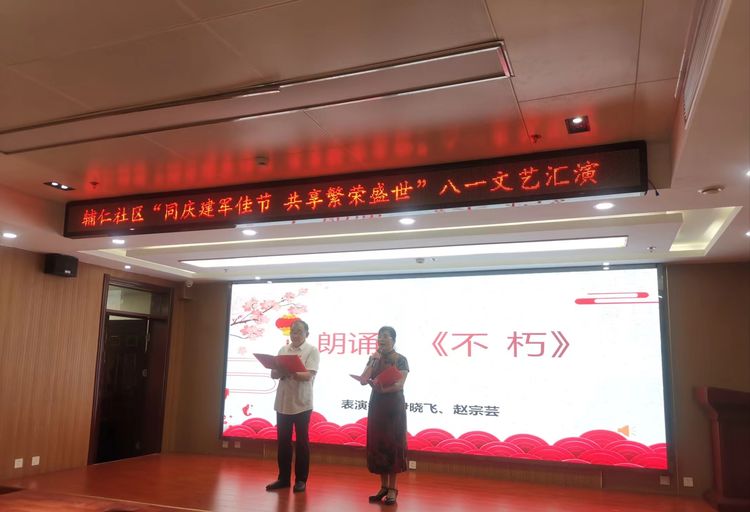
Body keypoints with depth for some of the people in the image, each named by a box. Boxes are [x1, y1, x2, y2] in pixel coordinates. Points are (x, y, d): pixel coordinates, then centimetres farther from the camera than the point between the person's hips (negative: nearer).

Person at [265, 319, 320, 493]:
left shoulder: (312, 351, -4)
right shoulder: (283, 350, 10)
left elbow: (308, 375, -15)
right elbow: (273, 374, 6)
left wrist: (291, 372, -31)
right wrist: (281, 372, -17)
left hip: (302, 403, -4)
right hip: (283, 402, 4)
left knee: (302, 442, 4)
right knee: (283, 441, 10)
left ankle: (301, 479, 13)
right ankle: (283, 478, 20)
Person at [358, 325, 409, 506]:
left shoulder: (400, 359, -6)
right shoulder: (374, 358, 8)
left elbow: (400, 384, -17)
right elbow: (363, 380, -2)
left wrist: (383, 388, -33)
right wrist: (373, 362, -10)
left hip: (393, 405, -5)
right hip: (376, 404, 5)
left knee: (392, 444, -1)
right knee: (377, 444, 5)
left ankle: (393, 489, 8)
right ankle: (383, 486, 17)